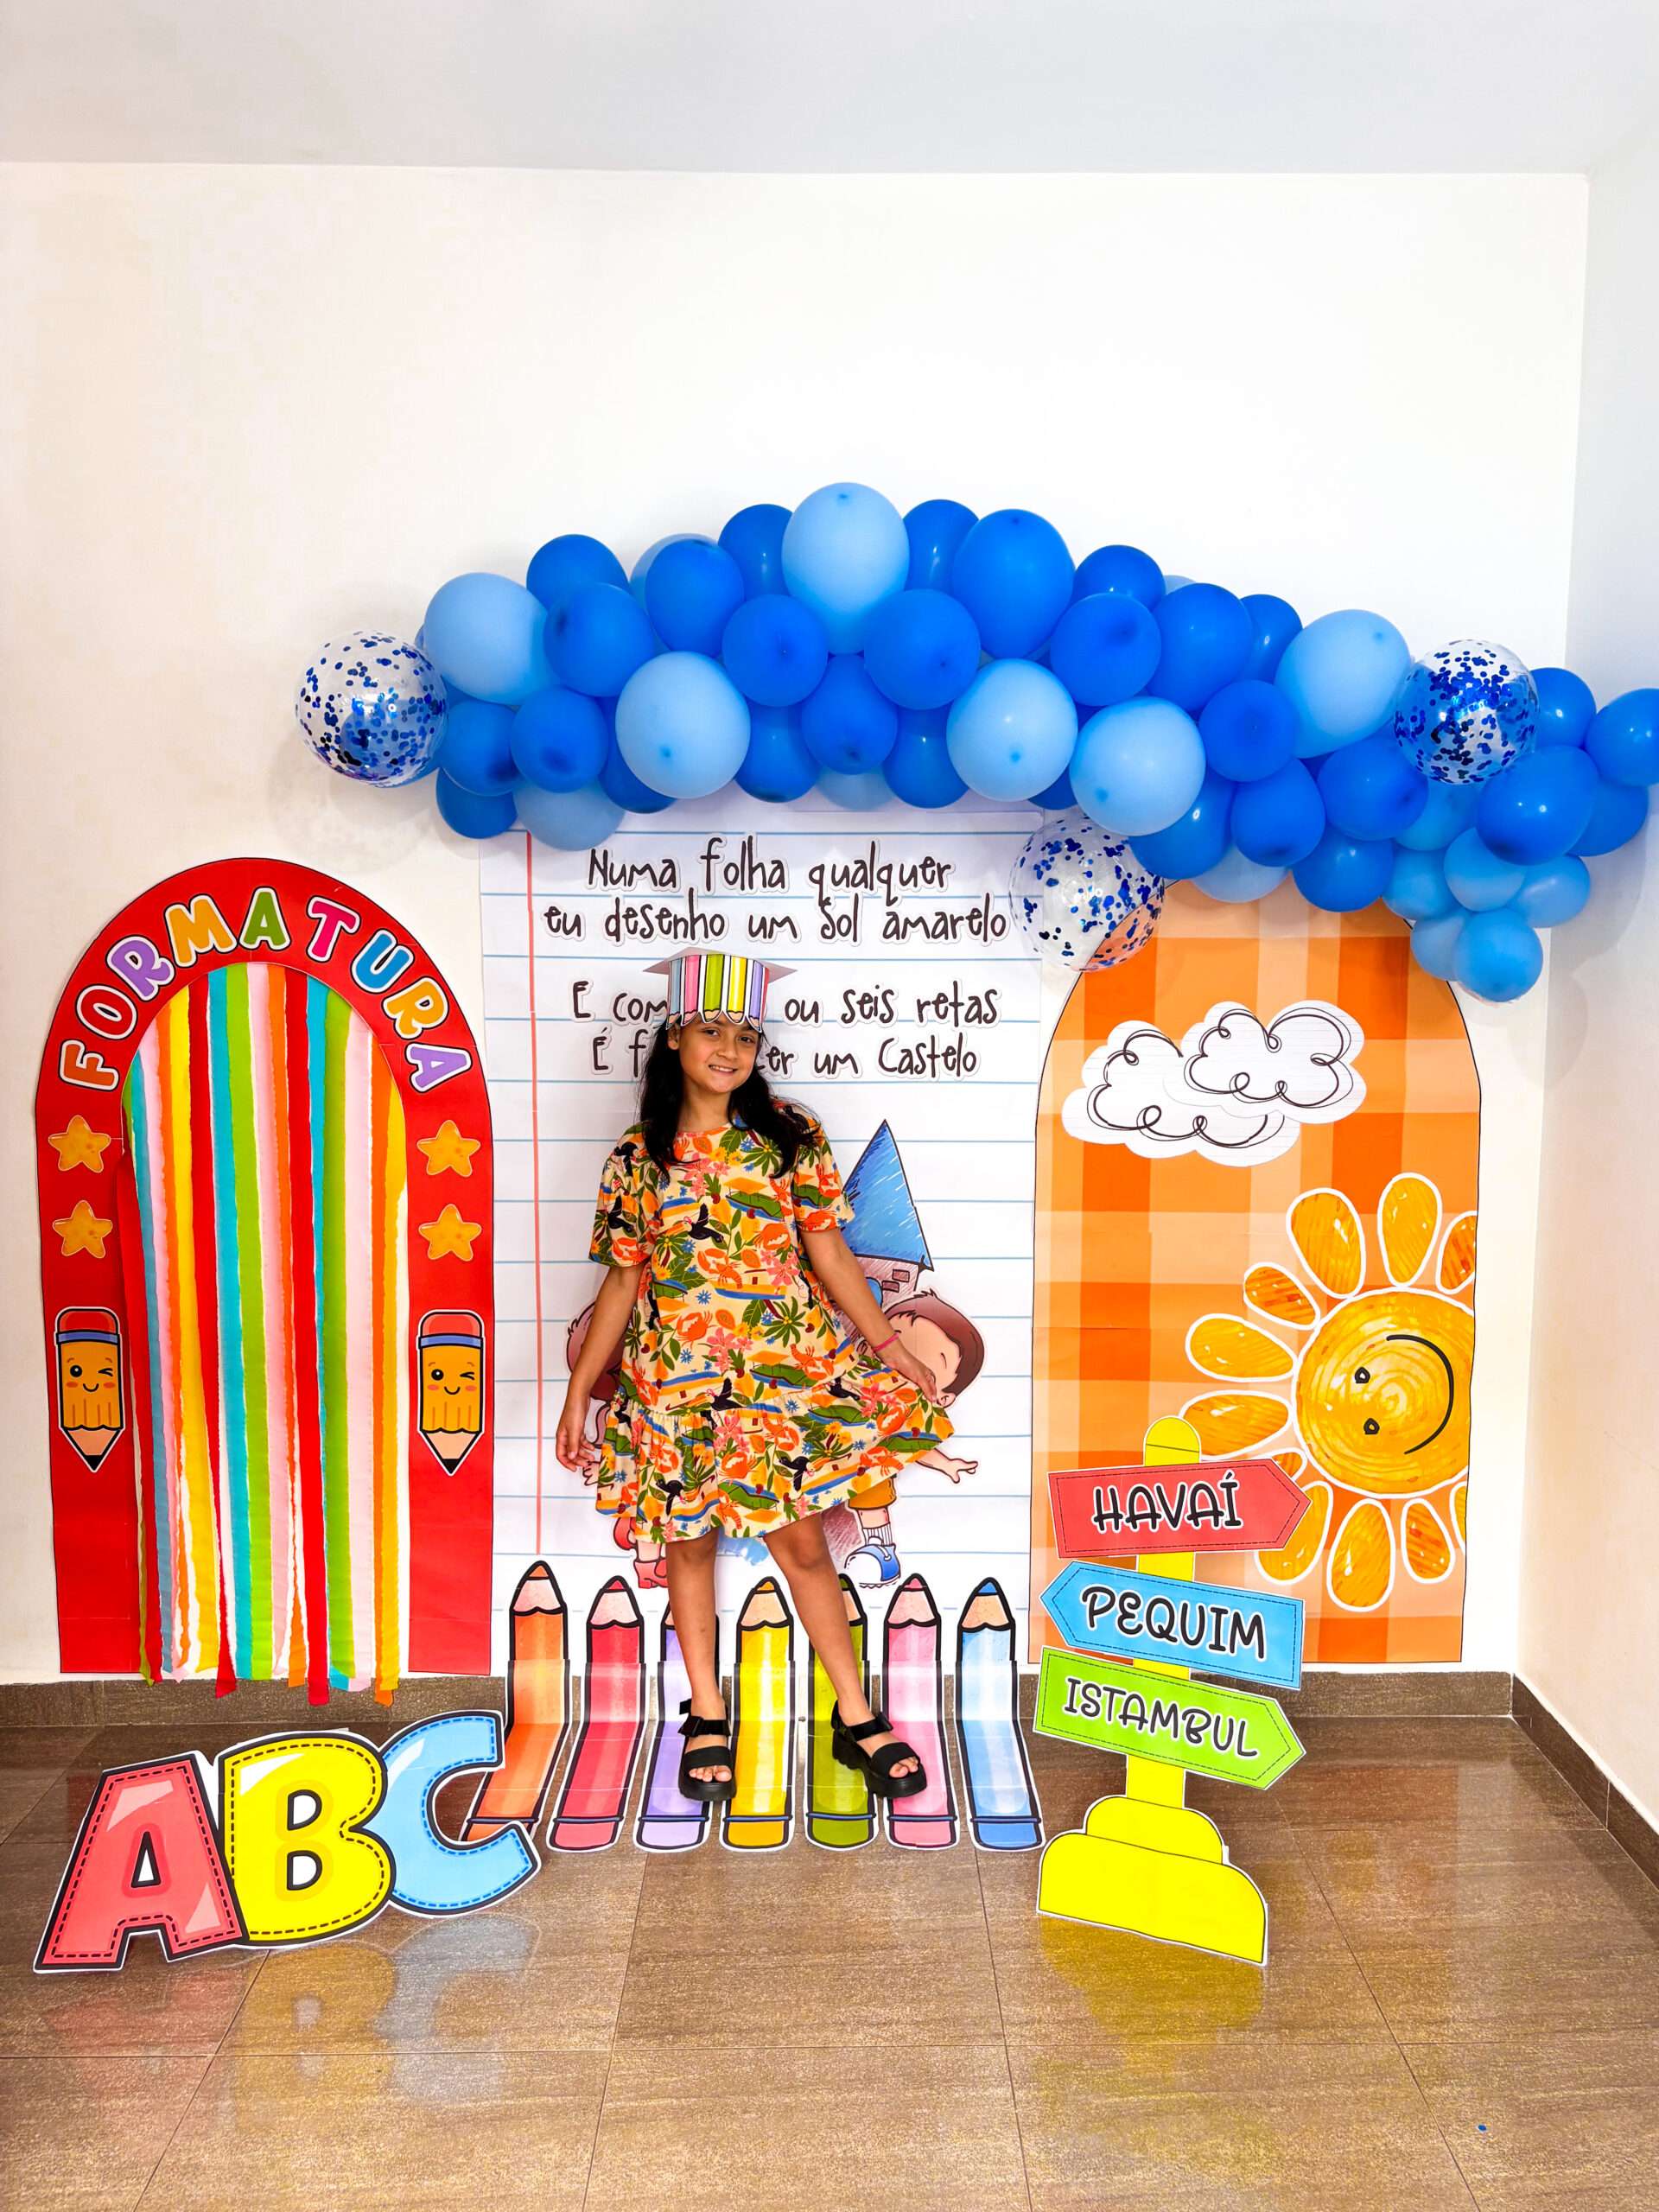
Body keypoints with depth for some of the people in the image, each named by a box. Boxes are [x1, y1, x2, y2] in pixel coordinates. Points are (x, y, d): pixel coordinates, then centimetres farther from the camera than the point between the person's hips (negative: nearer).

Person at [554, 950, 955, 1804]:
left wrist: (888, 1345, 1)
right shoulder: (637, 1157, 2)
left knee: (801, 1542, 3)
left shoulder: (791, 1138, 1)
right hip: (678, 1380, 1)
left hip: (784, 1371, -1)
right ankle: (707, 1717, 29)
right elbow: (622, 1281, 7)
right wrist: (579, 1390, 7)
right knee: (689, 1539, 11)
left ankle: (855, 1717, 19)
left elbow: (829, 1255, 4)